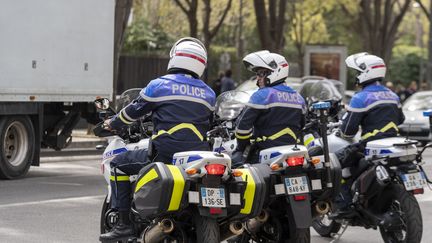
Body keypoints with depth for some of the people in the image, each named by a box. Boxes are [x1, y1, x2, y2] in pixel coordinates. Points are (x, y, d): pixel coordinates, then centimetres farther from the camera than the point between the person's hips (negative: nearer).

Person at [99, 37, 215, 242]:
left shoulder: (159, 85, 1)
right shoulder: (208, 93, 15)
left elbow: (133, 111, 12)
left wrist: (112, 123, 31)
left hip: (165, 154, -5)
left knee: (118, 164, 11)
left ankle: (124, 223, 2)